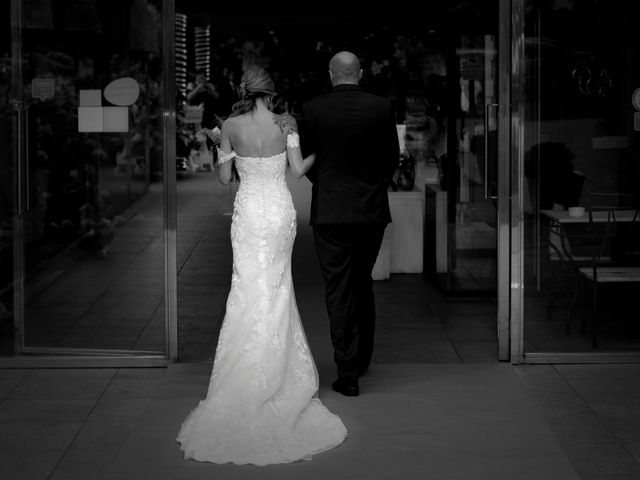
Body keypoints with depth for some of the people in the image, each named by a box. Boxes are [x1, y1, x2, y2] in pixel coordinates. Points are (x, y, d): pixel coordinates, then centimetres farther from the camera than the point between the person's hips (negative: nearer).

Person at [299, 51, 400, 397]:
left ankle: (348, 375, 1)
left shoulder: (313, 110, -7)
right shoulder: (382, 108, -3)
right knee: (363, 284, 20)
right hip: (372, 211, 2)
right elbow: (393, 158, 4)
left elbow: (306, 160, 1)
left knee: (338, 291, 1)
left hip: (329, 211, -2)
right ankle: (362, 359, 29)